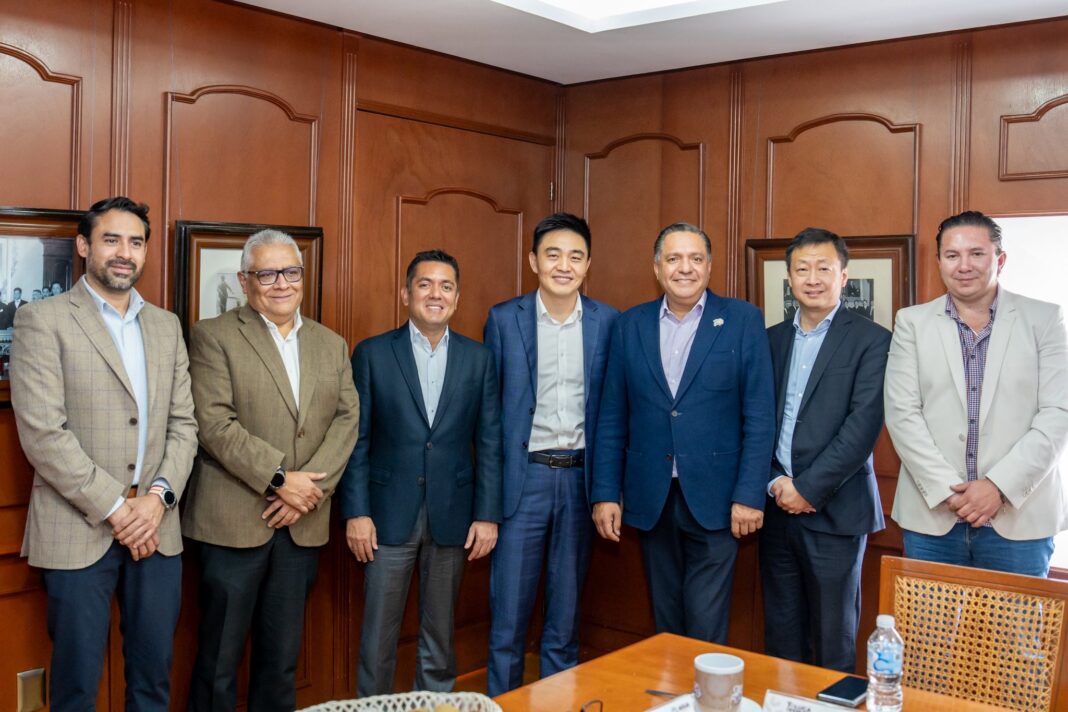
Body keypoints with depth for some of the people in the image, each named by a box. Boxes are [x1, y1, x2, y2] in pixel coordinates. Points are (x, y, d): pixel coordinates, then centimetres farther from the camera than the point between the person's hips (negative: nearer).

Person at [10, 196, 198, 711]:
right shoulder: (43, 320, -4)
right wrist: (115, 509, -13)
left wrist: (159, 496, -7)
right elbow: (42, 433, -12)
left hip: (156, 529, 4)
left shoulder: (167, 326, 12)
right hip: (79, 532, -4)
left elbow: (183, 424, 10)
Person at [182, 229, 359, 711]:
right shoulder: (214, 336, -1)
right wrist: (279, 478, -15)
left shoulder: (332, 345, 13)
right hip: (233, 521, -4)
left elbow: (347, 418, 4)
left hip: (303, 525, 4)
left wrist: (312, 485, -10)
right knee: (220, 659, 4)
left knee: (282, 658, 12)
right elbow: (214, 423, -11)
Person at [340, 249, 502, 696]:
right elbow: (357, 441, -1)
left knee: (440, 631, 13)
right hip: (390, 513, -1)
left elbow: (489, 443, 3)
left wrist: (487, 515, -2)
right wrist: (356, 512, -7)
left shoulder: (479, 359, 5)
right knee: (378, 635, 5)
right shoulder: (372, 353, 0)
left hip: (452, 515, 2)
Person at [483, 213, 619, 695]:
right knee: (507, 615, 3)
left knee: (566, 616, 12)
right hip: (523, 476, -1)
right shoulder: (504, 319, 0)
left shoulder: (607, 322, 3)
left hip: (580, 476, 1)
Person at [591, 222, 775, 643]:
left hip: (714, 498, -3)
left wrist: (750, 495, -10)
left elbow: (759, 415, -4)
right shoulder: (630, 325, 7)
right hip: (650, 500, 3)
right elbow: (612, 418, 7)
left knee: (706, 631, -1)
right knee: (665, 626, 13)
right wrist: (605, 493, 3)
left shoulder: (742, 320, -1)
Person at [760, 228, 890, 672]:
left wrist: (807, 488, -13)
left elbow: (864, 425, -12)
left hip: (834, 511, -4)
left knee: (833, 642, 5)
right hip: (778, 506, 5)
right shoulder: (772, 339, 12)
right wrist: (775, 482, -6)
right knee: (781, 636, 12)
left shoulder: (871, 340, -4)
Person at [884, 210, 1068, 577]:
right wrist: (946, 489, -12)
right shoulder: (912, 322, 5)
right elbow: (901, 412, -2)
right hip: (931, 514, 1)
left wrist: (1000, 486, -13)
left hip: (1020, 516, 0)